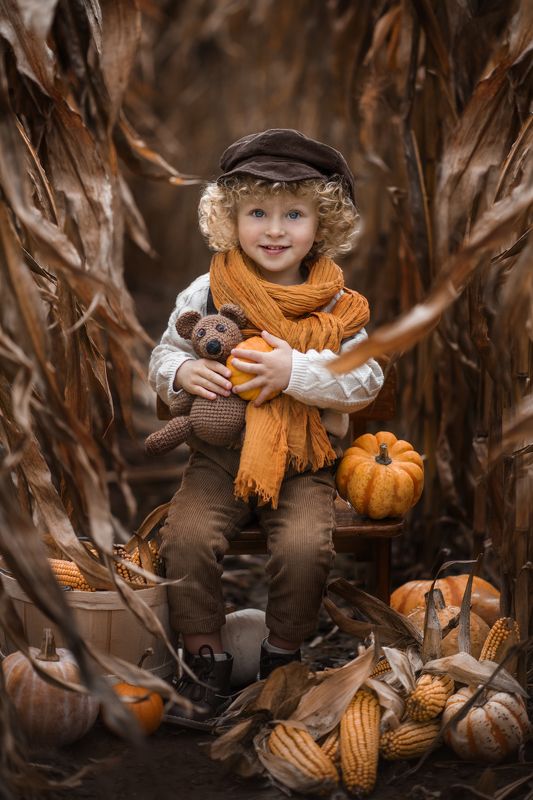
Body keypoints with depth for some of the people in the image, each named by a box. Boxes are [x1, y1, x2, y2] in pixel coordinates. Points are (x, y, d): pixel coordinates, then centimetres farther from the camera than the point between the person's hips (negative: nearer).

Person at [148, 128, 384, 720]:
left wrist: (297, 371, -20)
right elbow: (162, 356, 11)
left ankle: (283, 653, 2)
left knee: (304, 546, -25)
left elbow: (367, 381, -6)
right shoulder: (206, 294, 2)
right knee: (187, 537, -22)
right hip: (220, 454, 1)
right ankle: (205, 655, -1)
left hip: (303, 461, -1)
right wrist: (181, 371, -13)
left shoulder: (335, 306, 0)